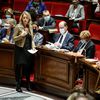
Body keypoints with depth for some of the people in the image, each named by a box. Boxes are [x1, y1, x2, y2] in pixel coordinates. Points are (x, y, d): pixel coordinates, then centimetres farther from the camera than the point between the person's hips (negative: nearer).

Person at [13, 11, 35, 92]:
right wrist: (21, 35, -22)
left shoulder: (30, 27, 8)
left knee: (27, 67, 8)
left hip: (28, 50, 5)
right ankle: (18, 85, 2)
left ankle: (28, 85, 19)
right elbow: (14, 38, -7)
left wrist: (33, 47, 3)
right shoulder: (18, 27, -7)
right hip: (20, 49, -4)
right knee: (19, 67, -5)